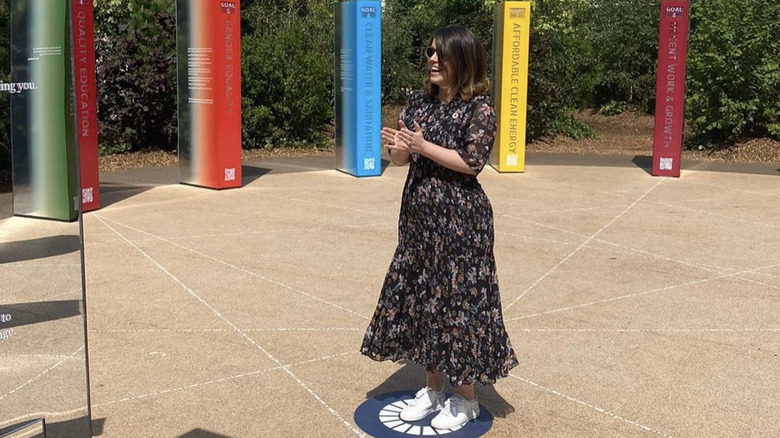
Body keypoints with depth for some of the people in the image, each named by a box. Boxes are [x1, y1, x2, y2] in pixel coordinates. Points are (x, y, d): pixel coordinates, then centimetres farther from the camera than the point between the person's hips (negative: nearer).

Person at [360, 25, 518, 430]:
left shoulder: (478, 107, -9)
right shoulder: (419, 101, 8)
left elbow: (472, 161, -17)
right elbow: (402, 160, 8)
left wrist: (424, 147, -19)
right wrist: (396, 148, -15)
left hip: (460, 219, -6)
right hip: (419, 214, 7)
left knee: (459, 298, 0)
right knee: (421, 294, 12)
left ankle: (464, 397, 16)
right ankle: (432, 387, 28)